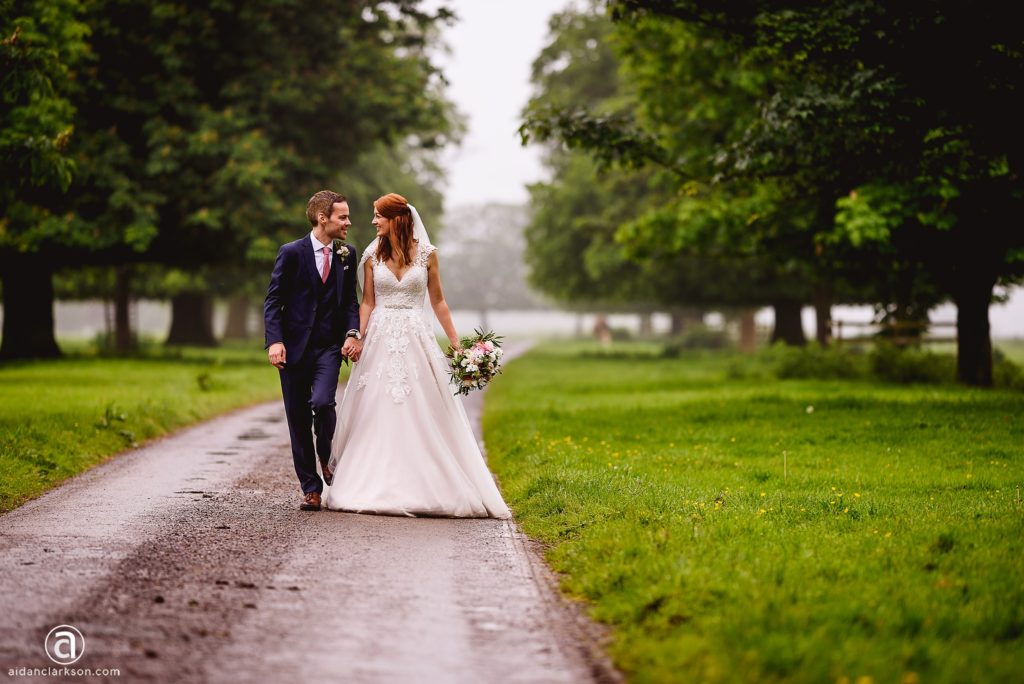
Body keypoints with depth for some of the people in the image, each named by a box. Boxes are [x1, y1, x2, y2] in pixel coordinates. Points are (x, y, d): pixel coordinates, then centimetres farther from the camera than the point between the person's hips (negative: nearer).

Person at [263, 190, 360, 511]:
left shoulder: (347, 255, 7)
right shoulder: (292, 253, -4)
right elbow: (273, 300, -3)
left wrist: (352, 332, -4)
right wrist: (274, 341, -15)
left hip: (329, 347, 1)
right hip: (294, 348, -1)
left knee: (322, 402, -21)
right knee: (298, 420, 2)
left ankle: (326, 457, 8)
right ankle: (311, 487, 12)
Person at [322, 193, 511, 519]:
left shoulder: (426, 253, 1)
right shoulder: (372, 255, 4)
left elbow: (437, 301, 7)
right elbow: (368, 302, 6)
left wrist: (455, 342, 4)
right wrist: (359, 337, -8)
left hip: (416, 341, -1)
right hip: (380, 342, 1)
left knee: (422, 415, -1)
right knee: (376, 416, 0)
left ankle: (427, 487, 6)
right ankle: (373, 487, 5)